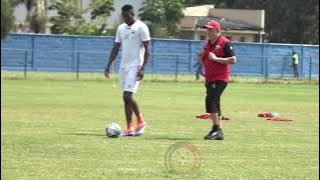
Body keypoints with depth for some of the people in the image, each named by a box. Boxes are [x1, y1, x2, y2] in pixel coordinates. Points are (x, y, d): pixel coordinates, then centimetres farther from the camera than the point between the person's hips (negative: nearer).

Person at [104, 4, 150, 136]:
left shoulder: (141, 27, -7)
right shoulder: (121, 28, 13)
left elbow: (147, 50, -10)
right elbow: (115, 49, 16)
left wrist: (143, 68, -17)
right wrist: (108, 66, 8)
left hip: (135, 66, -7)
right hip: (123, 66, 7)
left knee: (127, 96, -16)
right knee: (125, 97, 5)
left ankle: (140, 122, 2)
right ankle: (129, 129, 7)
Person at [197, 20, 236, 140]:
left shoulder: (224, 43, -10)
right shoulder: (207, 43, 16)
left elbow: (233, 60, -16)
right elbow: (203, 62, 24)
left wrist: (216, 59, -20)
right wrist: (200, 56, 2)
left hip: (220, 78, -9)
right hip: (209, 78, 9)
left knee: (211, 101, -20)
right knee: (212, 103, 12)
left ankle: (217, 129, -20)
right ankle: (216, 131, 20)